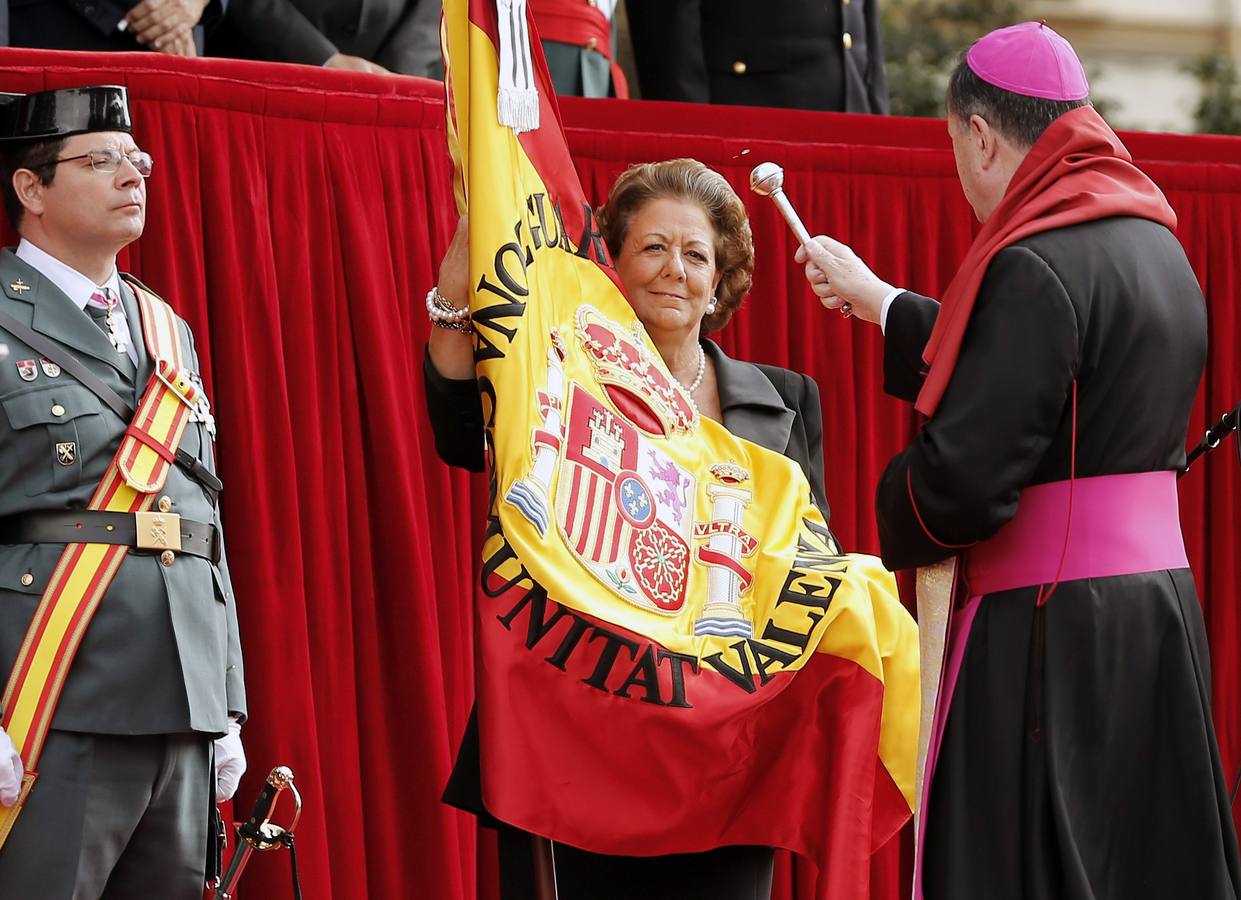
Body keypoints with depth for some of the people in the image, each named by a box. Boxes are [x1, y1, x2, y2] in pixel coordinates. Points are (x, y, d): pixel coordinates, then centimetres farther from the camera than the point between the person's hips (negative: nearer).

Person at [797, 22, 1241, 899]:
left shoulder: (1035, 265, -17)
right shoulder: (1158, 247, 12)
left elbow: (966, 476, -22)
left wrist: (896, 501, 0)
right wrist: (876, 300, 37)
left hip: (1047, 629, -9)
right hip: (1158, 591, 9)